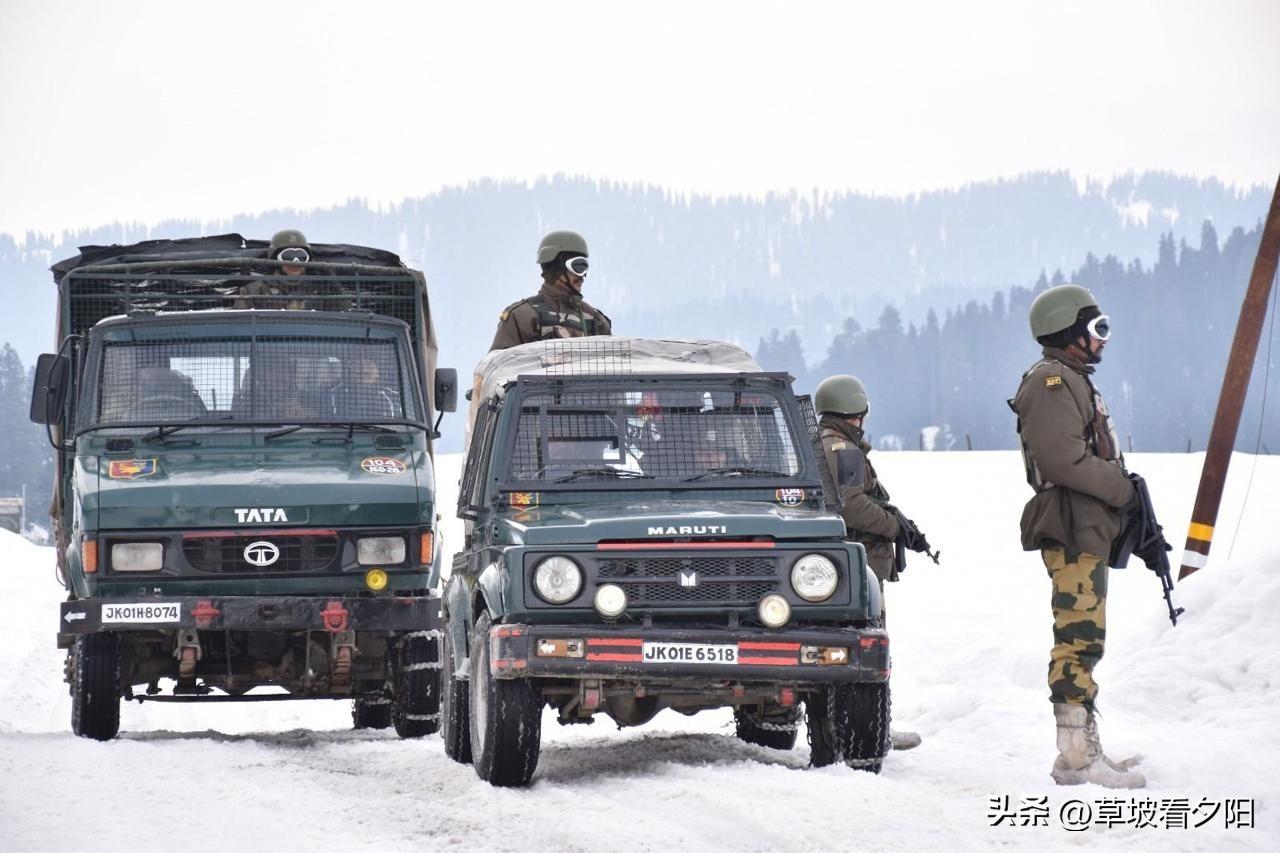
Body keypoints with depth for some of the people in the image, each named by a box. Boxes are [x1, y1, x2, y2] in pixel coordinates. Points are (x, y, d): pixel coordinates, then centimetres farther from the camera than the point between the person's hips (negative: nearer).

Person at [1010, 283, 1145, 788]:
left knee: (1082, 640, 13)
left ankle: (1084, 749, 18)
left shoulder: (1073, 381, 23)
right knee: (1080, 638, -13)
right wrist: (1122, 489, -12)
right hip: (1073, 530, -11)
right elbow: (1063, 458, -21)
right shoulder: (1052, 382, -11)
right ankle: (1077, 756, -15)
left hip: (1088, 530, 11)